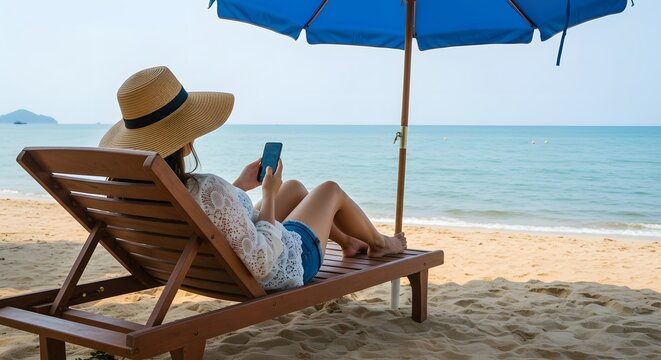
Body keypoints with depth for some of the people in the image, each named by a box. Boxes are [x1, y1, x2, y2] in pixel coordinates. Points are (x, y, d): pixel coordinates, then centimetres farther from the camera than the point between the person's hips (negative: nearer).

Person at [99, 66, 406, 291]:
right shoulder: (209, 191, -45)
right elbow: (262, 263, -36)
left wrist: (241, 185, 7)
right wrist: (269, 195, -24)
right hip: (289, 263, -7)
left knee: (294, 187, 29)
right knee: (330, 190, 20)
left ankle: (347, 242, 51)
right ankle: (379, 243, 49)